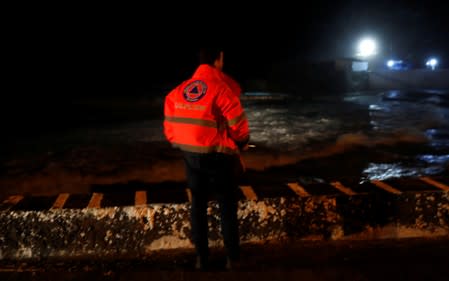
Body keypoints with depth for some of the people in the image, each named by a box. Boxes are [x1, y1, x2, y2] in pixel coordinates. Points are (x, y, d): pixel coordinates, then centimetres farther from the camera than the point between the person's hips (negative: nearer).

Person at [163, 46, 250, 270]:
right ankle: (232, 258, 15)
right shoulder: (222, 88, -15)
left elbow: (170, 126, 6)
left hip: (190, 155, 5)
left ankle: (201, 257, 22)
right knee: (227, 206, 8)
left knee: (198, 203, 15)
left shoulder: (179, 90, 4)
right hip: (218, 156, -5)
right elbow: (238, 126, -12)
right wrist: (242, 143, 8)